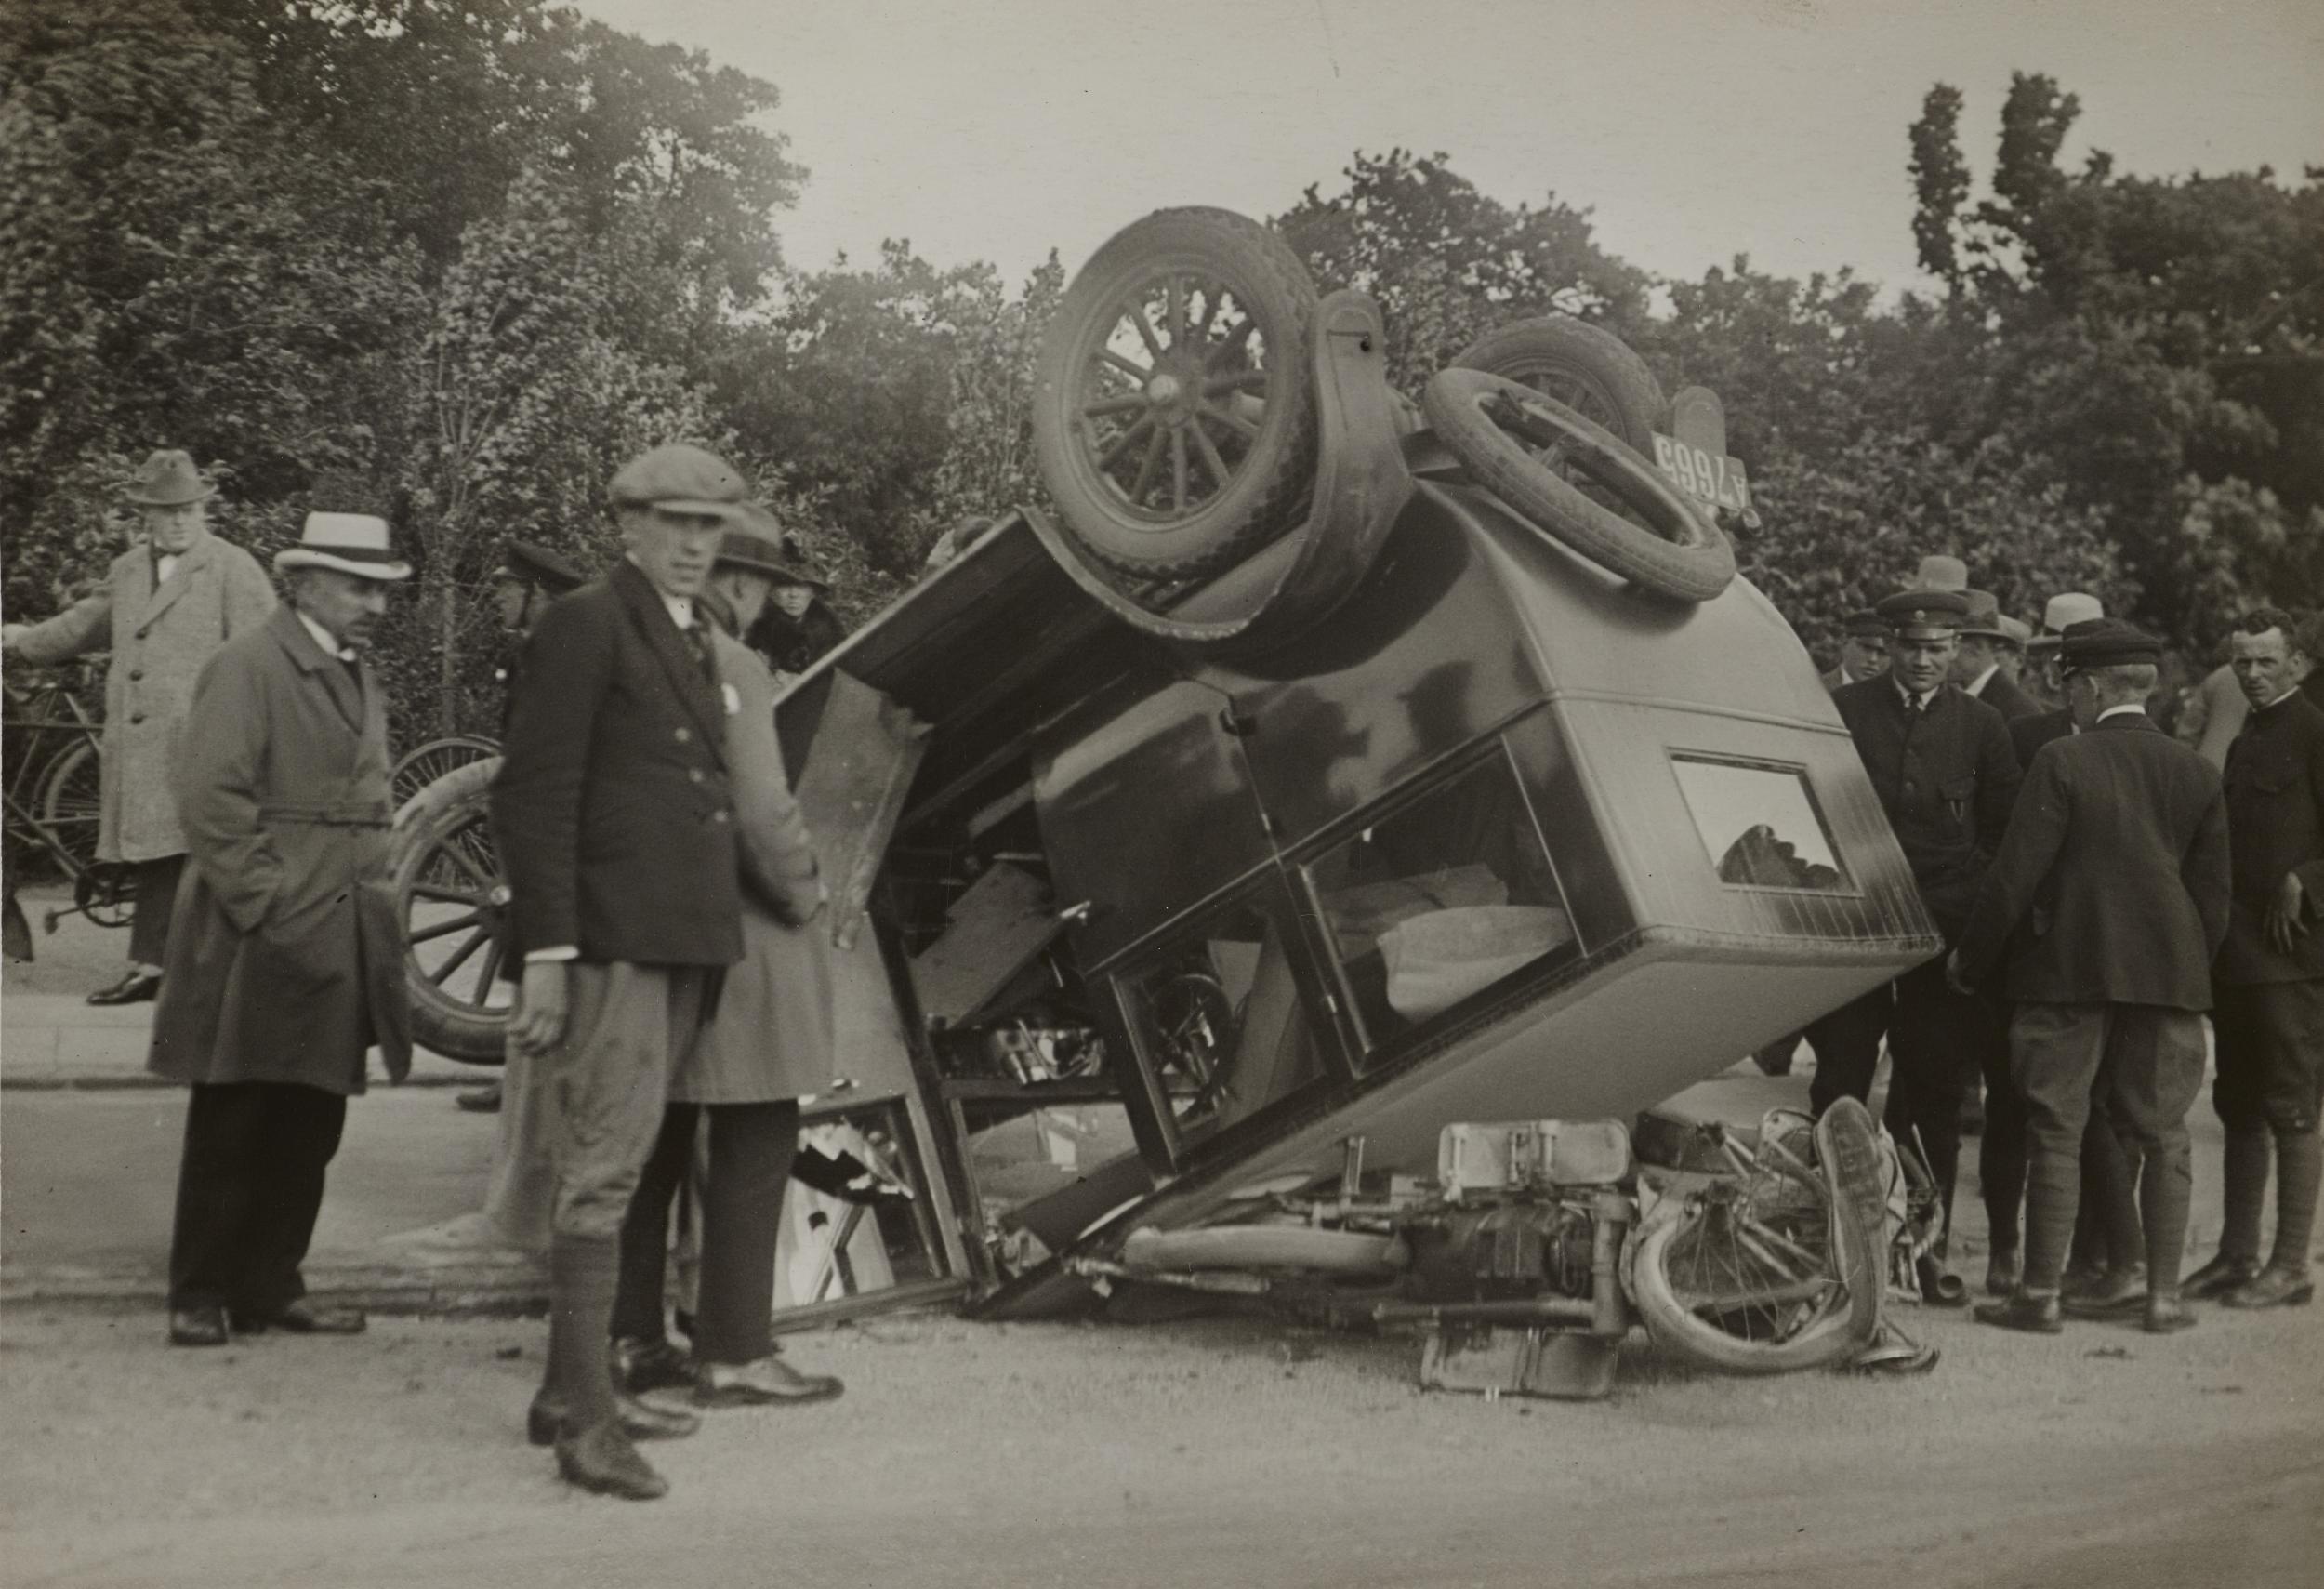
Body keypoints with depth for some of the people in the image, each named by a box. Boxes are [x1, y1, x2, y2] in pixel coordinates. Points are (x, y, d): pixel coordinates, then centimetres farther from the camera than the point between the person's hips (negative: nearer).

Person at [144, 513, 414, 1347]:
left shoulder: (361, 678, 18)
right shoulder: (247, 665, -8)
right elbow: (209, 797, -15)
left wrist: (374, 898, 14)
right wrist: (262, 903, -17)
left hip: (341, 937, 8)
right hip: (264, 939, -7)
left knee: (308, 1125, 10)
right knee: (231, 1124, 2)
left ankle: (268, 1286, 19)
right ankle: (199, 1295, 13)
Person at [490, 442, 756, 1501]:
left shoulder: (695, 644, 20)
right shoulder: (585, 625, -6)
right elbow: (531, 793, -12)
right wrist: (546, 953, -17)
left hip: (682, 939, 9)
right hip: (612, 938, -9)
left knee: (608, 1166, 14)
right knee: (601, 1168, -8)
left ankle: (567, 1393, 23)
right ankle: (587, 1421, -5)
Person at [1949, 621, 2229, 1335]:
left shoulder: (2063, 760, -9)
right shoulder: (2195, 772, 5)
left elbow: (2014, 875, -11)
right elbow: (2213, 893, 8)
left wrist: (1971, 957, -1)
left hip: (2069, 969, -4)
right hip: (2167, 974, 4)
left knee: (2057, 1134, 2)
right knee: (2162, 1136, 10)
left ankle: (2041, 1294, 5)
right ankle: (2163, 1295, 14)